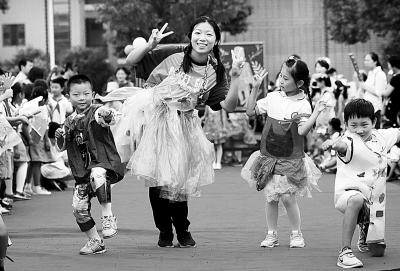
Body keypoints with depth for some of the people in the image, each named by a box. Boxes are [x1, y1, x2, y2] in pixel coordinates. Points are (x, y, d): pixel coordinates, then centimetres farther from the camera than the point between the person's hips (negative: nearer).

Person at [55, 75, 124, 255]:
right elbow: (62, 147, 20)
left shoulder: (96, 112, -7)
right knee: (78, 207, 3)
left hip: (103, 162, -6)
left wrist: (107, 116, -55)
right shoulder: (70, 121, 11)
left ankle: (108, 216, -30)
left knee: (97, 175, -40)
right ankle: (95, 242, 22)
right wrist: (60, 137, -3)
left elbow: (110, 118, -31)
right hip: (81, 170, 6)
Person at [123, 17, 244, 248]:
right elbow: (131, 61, -6)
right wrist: (150, 45, -23)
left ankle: (182, 230, 22)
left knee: (179, 179, 0)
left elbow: (229, 106, -9)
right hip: (156, 120, -2)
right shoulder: (173, 55, -9)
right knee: (157, 178, 0)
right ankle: (165, 231, 18)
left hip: (183, 127, 2)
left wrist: (236, 76, -20)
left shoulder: (215, 72, -1)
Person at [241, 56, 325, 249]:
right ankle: (272, 234, 17)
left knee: (288, 197, -5)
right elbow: (250, 111, 7)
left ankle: (296, 234, 12)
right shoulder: (273, 98, 4)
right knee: (271, 198, 6)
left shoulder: (302, 104, -8)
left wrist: (316, 112, -27)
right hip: (268, 157, 4)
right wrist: (255, 88, 2)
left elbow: (302, 131, -18)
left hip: (290, 159, -4)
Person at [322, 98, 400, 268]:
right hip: (349, 191, -6)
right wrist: (334, 144, -66)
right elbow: (343, 146, -43)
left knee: (378, 251, 12)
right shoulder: (350, 141, -18)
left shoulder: (382, 136, 2)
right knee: (356, 200, -45)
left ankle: (364, 237, 52)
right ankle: (345, 252, -40)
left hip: (376, 199, 6)